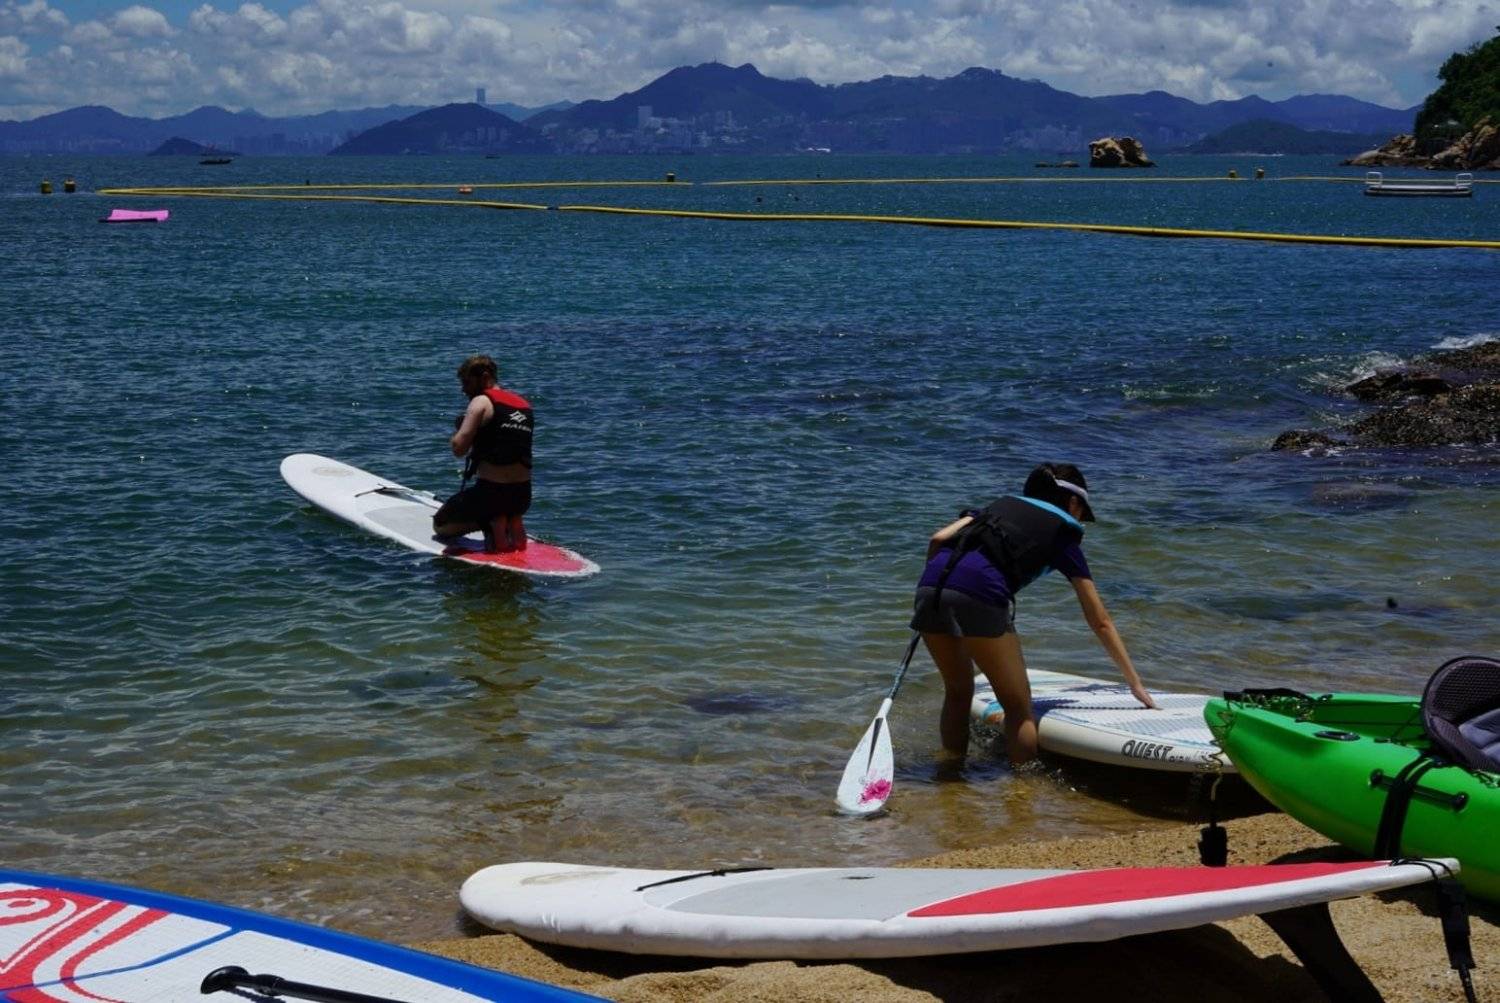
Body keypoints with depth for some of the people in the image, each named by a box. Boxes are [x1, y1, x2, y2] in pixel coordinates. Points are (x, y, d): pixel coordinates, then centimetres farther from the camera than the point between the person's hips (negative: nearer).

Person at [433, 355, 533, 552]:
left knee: (440, 525, 19)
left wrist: (459, 430, 4)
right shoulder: (524, 404, 12)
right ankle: (512, 523, 7)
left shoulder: (481, 402, -9)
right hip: (523, 496, 6)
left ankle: (492, 524, -6)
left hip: (490, 491, -6)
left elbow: (459, 448, -16)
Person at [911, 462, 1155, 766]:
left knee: (958, 692, 26)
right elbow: (1101, 622, 22)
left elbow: (937, 540, 15)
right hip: (980, 595, -5)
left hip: (930, 587, 5)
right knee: (1019, 709, 10)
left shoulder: (1000, 504, 33)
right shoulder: (1062, 532, 21)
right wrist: (1136, 685, 27)